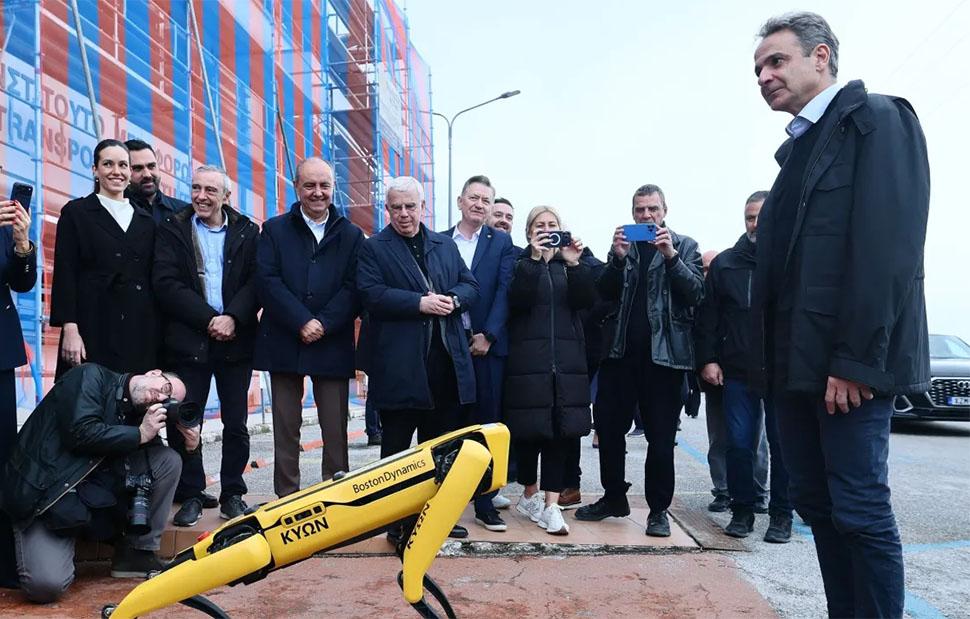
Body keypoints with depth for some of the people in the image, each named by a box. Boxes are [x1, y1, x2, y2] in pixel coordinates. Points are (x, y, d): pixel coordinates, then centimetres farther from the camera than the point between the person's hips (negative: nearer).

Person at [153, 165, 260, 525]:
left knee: (236, 424, 5)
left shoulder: (247, 232, 8)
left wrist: (234, 318, -16)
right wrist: (210, 319, -13)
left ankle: (233, 493, 18)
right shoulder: (172, 230, 6)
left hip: (236, 341, 1)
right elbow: (166, 283, -5)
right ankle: (191, 495, 15)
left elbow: (257, 281, -1)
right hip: (188, 342, 0)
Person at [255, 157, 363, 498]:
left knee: (336, 431, 3)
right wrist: (302, 323, -14)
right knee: (286, 429, 6)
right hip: (284, 343, 0)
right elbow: (267, 281, -4)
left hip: (333, 345, 0)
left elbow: (353, 289, -1)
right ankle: (287, 499, 16)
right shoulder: (273, 230, 8)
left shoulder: (351, 235, 9)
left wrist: (323, 324, -13)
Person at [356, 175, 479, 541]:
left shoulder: (446, 246, 17)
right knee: (396, 443, 4)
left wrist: (453, 300, -10)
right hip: (399, 364, -5)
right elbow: (371, 294, -12)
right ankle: (396, 520, 15)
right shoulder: (373, 248, 2)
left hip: (446, 360, 5)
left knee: (441, 443, 14)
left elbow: (471, 286, 12)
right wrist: (420, 303, -19)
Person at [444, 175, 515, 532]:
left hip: (486, 343, 0)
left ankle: (485, 502, 10)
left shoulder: (501, 242, 7)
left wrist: (488, 335, -11)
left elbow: (505, 290, -2)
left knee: (487, 422, 2)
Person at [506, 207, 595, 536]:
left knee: (561, 429, -2)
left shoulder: (570, 263, 14)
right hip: (528, 358, -2)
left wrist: (574, 265, -13)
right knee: (529, 428, 1)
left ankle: (551, 505, 2)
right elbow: (518, 300, -12)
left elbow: (586, 301, -1)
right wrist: (534, 259, -18)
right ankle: (530, 494, 21)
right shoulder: (521, 263, 7)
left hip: (566, 358, 2)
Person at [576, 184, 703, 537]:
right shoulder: (623, 244, 12)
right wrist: (618, 259, -13)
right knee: (608, 427, 7)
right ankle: (614, 498, 23)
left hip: (664, 352, -3)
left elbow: (695, 293, -6)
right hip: (621, 350, 3)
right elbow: (605, 293, 3)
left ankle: (658, 509, 15)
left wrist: (670, 256, -17)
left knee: (660, 435, 3)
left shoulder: (684, 246, 6)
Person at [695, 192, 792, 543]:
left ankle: (781, 514, 18)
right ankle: (742, 510, 20)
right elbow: (707, 316, 8)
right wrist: (707, 359, 2)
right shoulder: (724, 263, 8)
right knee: (739, 444, 5)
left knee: (783, 446, 5)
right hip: (737, 372, 2)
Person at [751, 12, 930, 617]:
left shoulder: (877, 118, -4)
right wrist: (770, 359, 10)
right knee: (816, 501, 12)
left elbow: (888, 247, -16)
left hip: (847, 362, -8)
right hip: (797, 362, 8)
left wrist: (855, 360, -20)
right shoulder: (798, 146, 20)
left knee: (860, 509, -2)